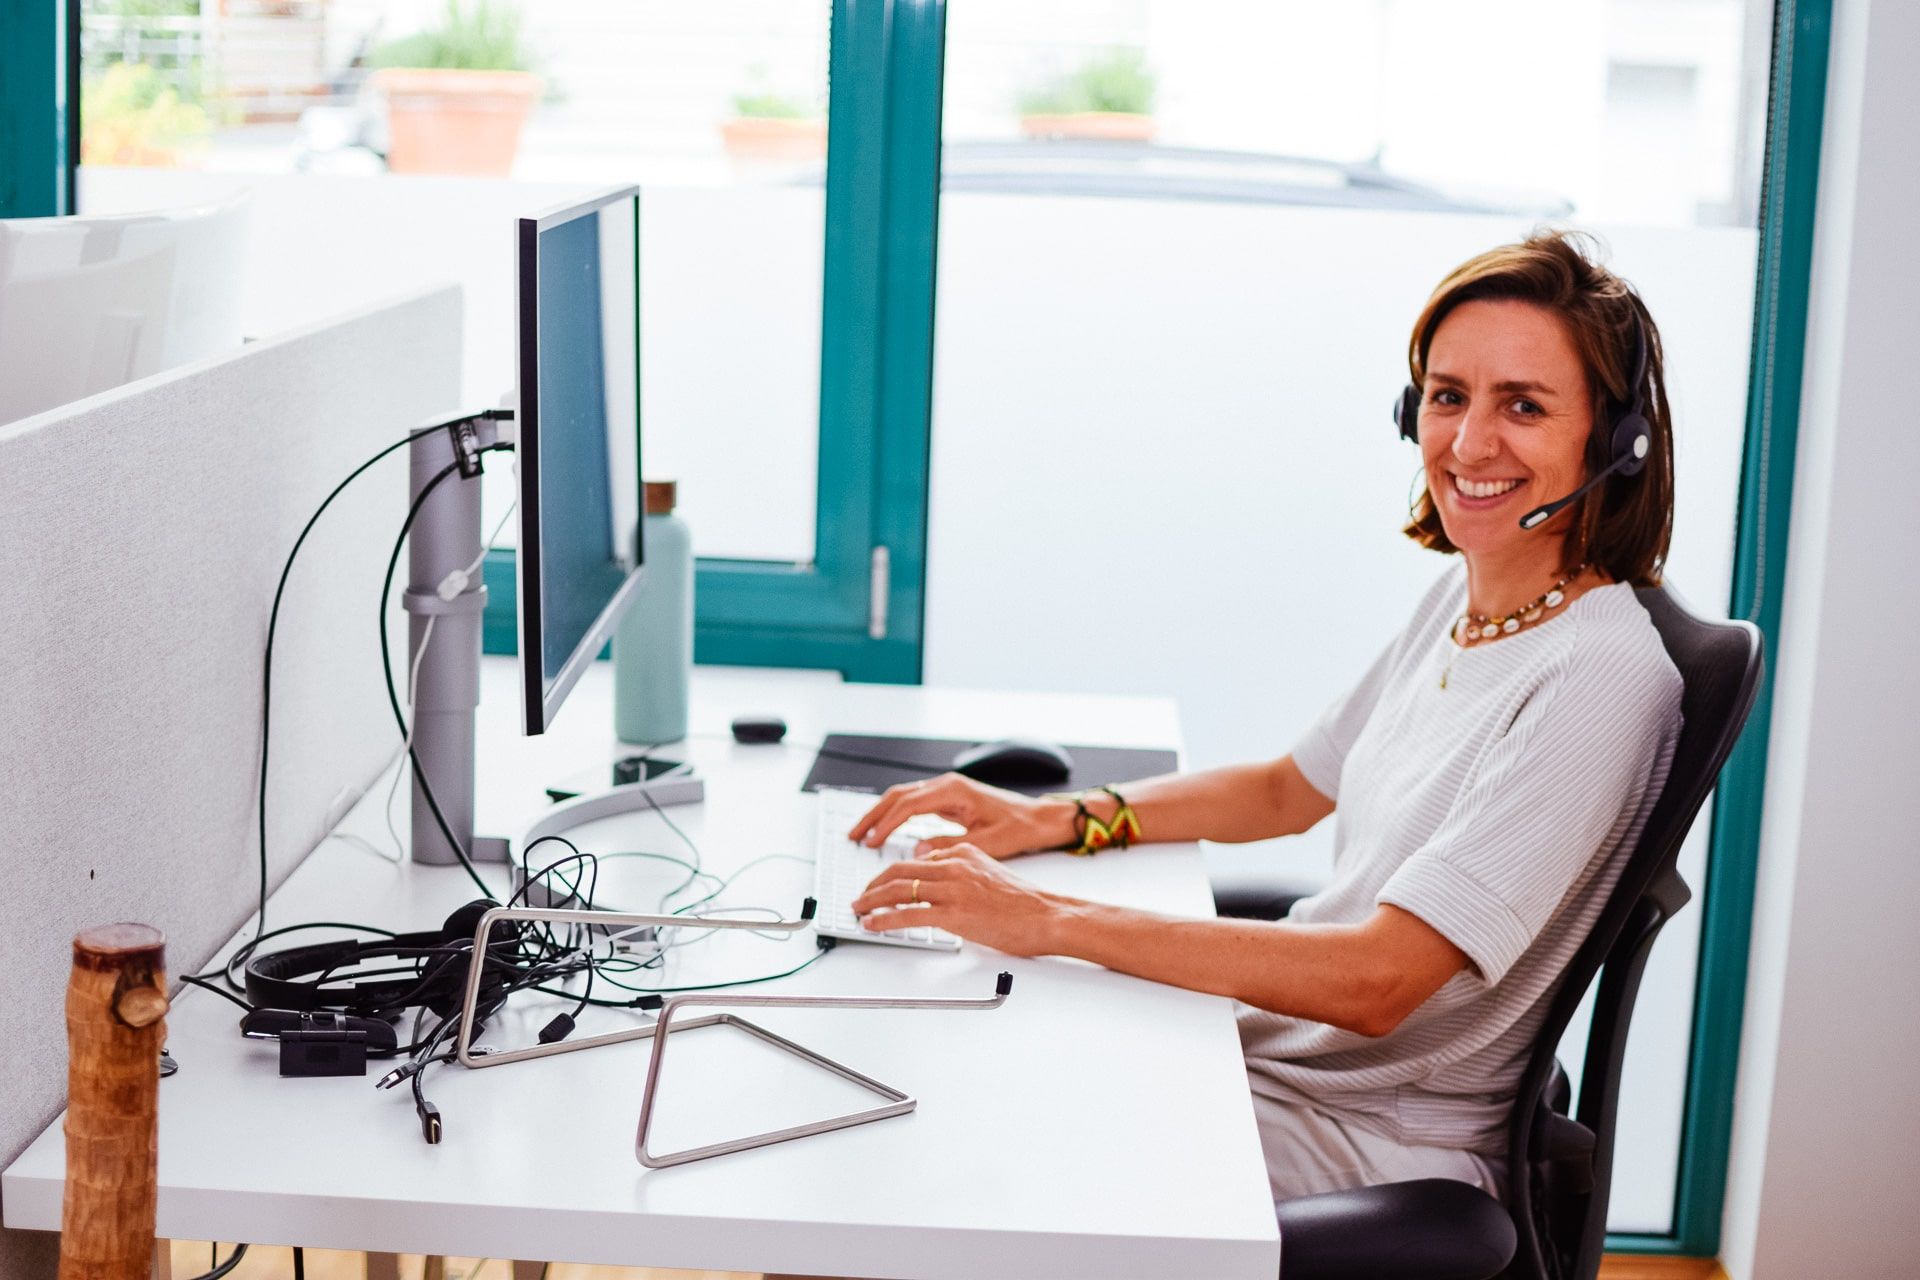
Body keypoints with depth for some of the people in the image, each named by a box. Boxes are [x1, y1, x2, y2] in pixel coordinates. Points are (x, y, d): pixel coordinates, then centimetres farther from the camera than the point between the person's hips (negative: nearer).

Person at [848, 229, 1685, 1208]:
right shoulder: (1461, 598, 5)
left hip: (1378, 1147, -8)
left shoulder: (1600, 678, -24)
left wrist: (1049, 921, -29)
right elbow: (1291, 789, 19)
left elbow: (1372, 980, -29)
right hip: (1263, 1039, 8)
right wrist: (1055, 820, 5)